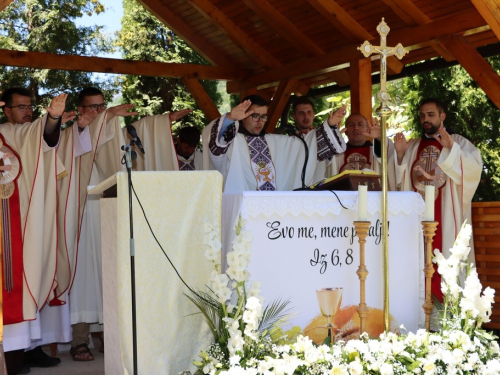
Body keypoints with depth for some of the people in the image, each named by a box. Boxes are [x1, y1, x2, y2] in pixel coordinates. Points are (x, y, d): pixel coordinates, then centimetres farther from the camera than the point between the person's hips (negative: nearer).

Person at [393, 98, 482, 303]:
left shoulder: (458, 142, 6)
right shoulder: (412, 147, 17)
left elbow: (475, 167, -12)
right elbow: (400, 180, 10)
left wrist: (451, 149, -24)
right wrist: (400, 155, -5)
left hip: (446, 217, -3)